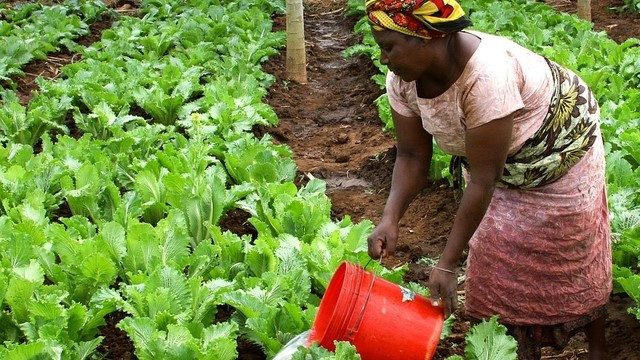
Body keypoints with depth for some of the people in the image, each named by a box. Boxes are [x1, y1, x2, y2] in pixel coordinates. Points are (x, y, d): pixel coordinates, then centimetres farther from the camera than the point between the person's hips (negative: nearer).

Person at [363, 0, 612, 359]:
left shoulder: (487, 76, -43)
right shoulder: (403, 80, -21)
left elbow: (483, 181, -38)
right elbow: (412, 157, -13)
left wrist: (448, 265, -35)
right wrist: (390, 218, -30)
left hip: (560, 147, -6)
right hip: (493, 161, 6)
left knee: (572, 261, 6)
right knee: (497, 263, 7)